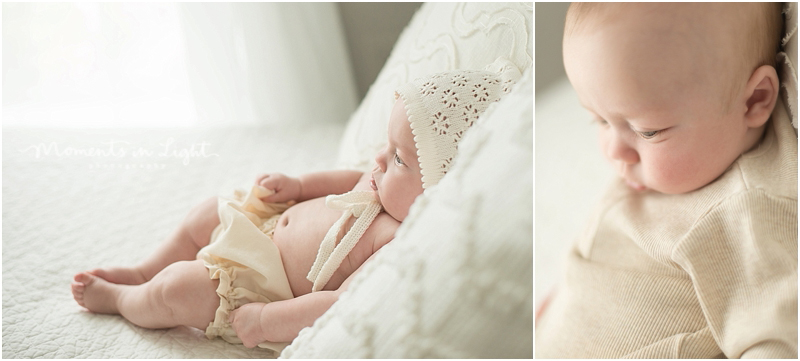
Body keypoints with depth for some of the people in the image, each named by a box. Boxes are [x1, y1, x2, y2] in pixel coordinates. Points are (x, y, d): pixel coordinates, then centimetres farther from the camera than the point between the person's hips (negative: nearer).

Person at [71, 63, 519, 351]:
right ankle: (143, 273, 40)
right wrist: (298, 184, 4)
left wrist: (266, 320, -35)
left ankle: (120, 299, 24)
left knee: (177, 288, -11)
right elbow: (355, 181, 13)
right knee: (210, 212, 18)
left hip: (264, 289, -9)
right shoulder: (395, 189, -10)